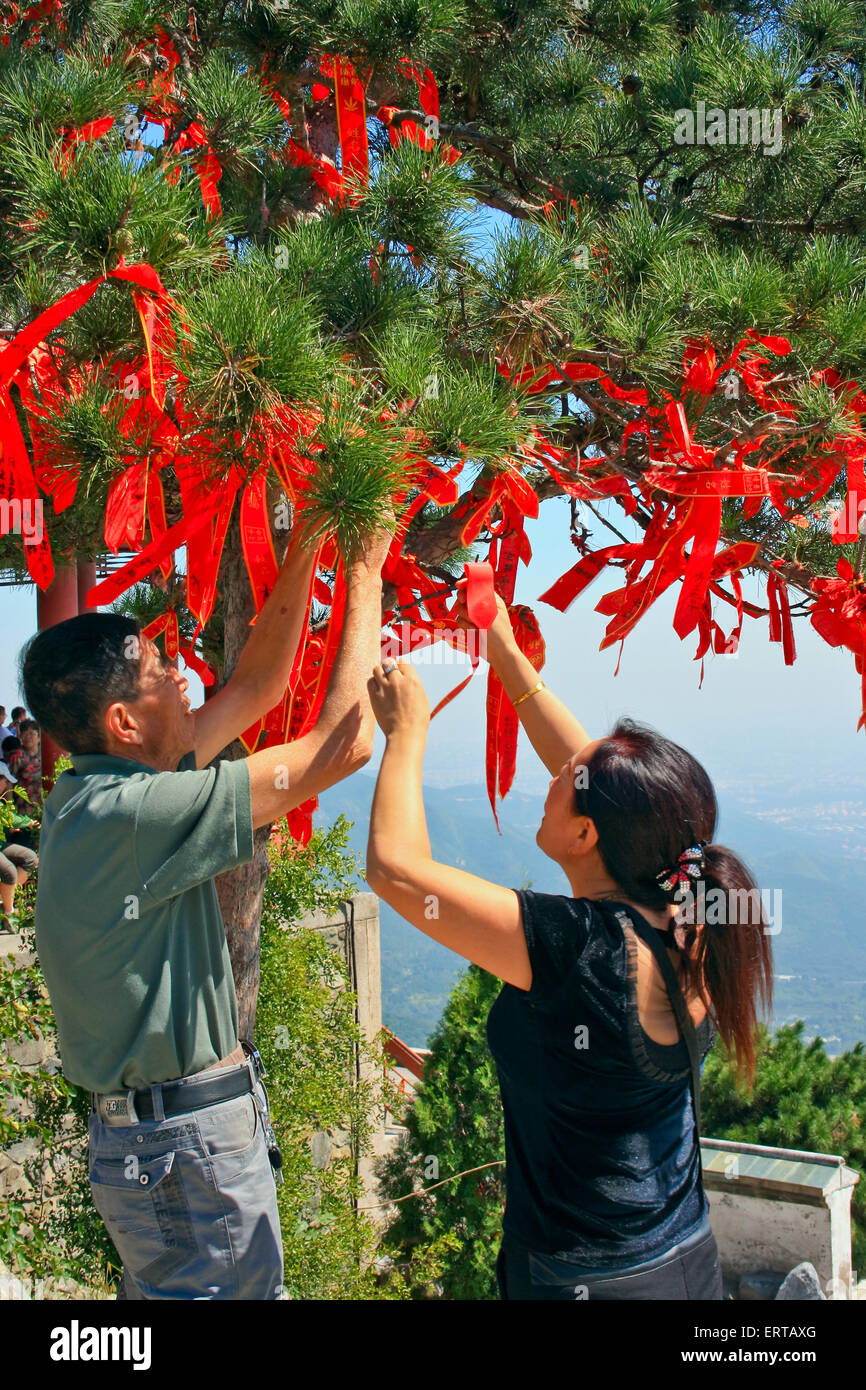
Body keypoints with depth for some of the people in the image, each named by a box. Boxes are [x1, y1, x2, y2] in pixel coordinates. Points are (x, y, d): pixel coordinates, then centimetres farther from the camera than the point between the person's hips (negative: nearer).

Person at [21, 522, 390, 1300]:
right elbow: (341, 747, -26)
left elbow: (258, 684, 11)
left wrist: (303, 556, 5)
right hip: (184, 1146, -9)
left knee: (163, 1288, 22)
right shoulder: (131, 813, -26)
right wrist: (366, 578, -17)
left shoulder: (103, 787, 3)